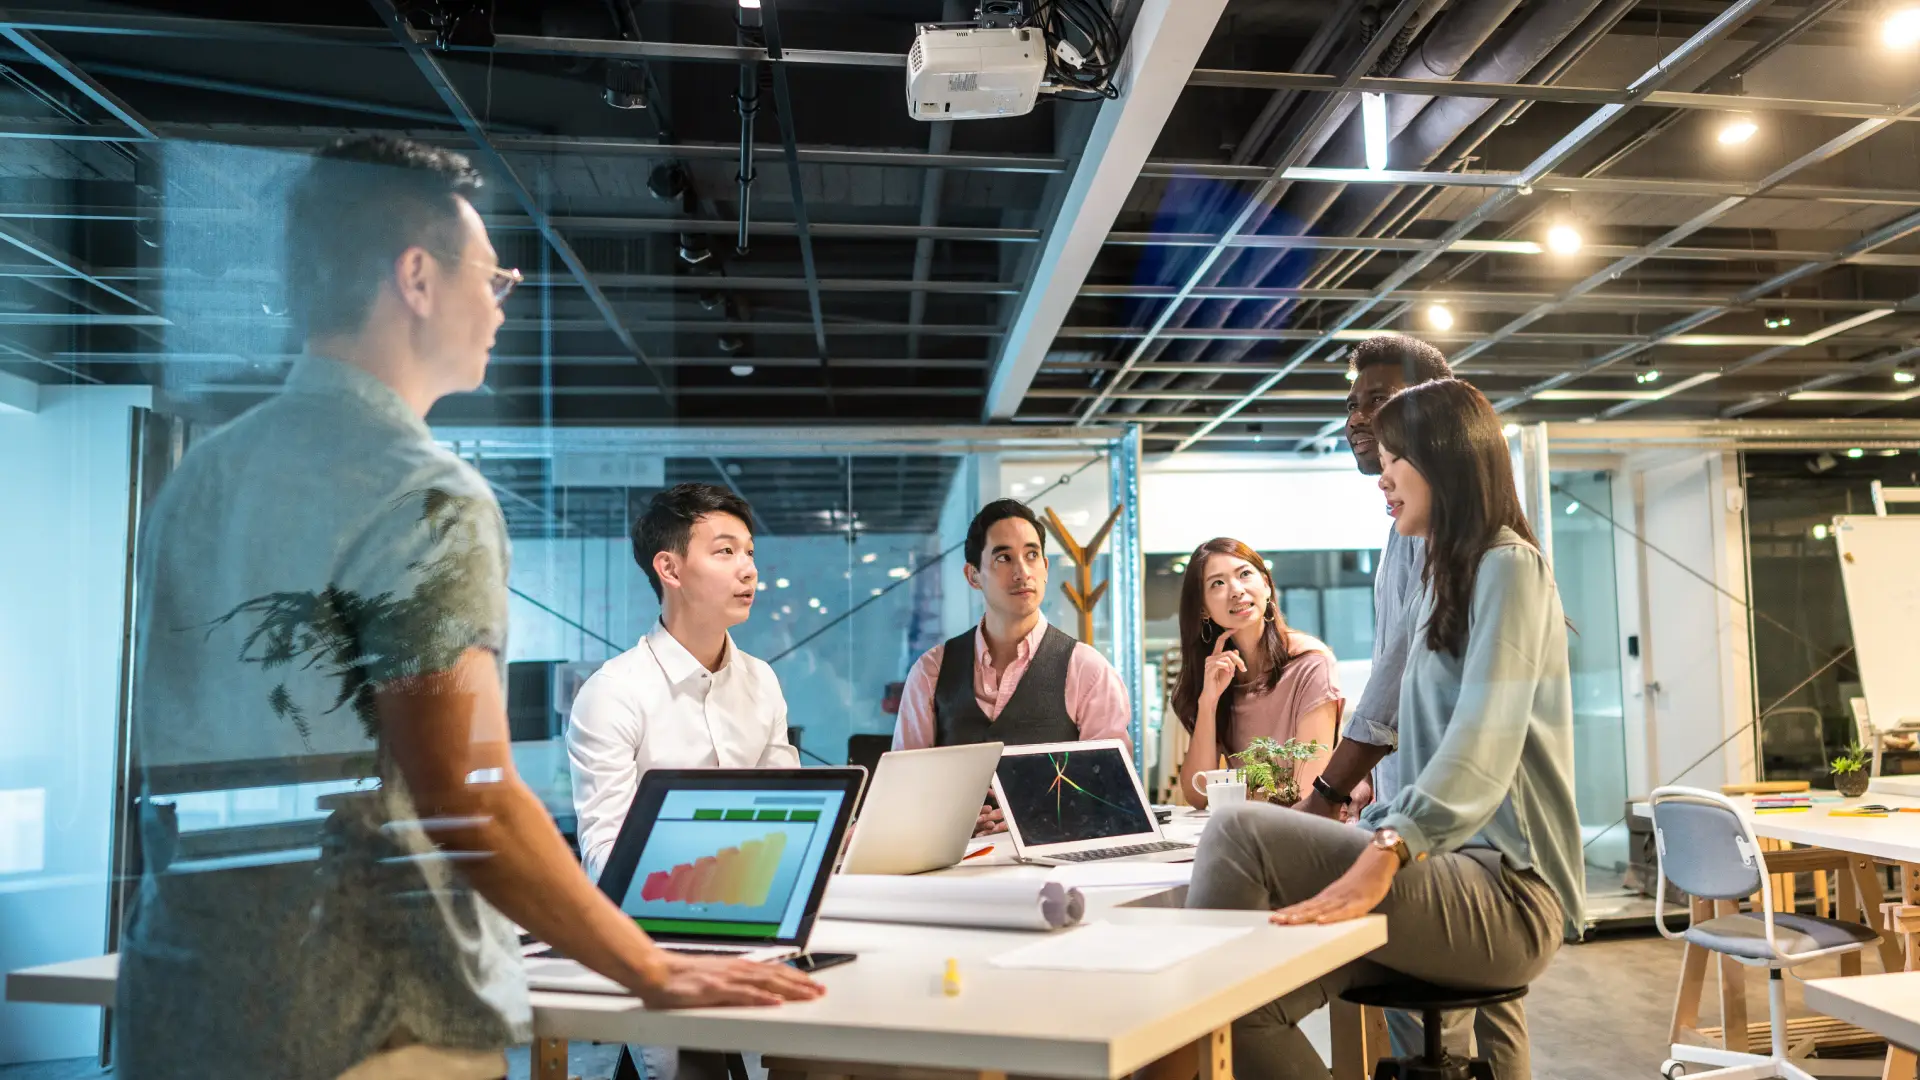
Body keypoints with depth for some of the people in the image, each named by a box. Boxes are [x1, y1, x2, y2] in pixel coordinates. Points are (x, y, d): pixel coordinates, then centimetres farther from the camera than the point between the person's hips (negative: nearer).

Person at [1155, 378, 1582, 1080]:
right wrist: (1368, 831, 12)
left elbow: (1483, 743, -24)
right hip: (1462, 875, 8)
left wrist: (1380, 860, -37)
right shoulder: (1446, 578, 22)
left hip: (1507, 892, -8)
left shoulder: (1508, 566, -7)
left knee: (1238, 834, -25)